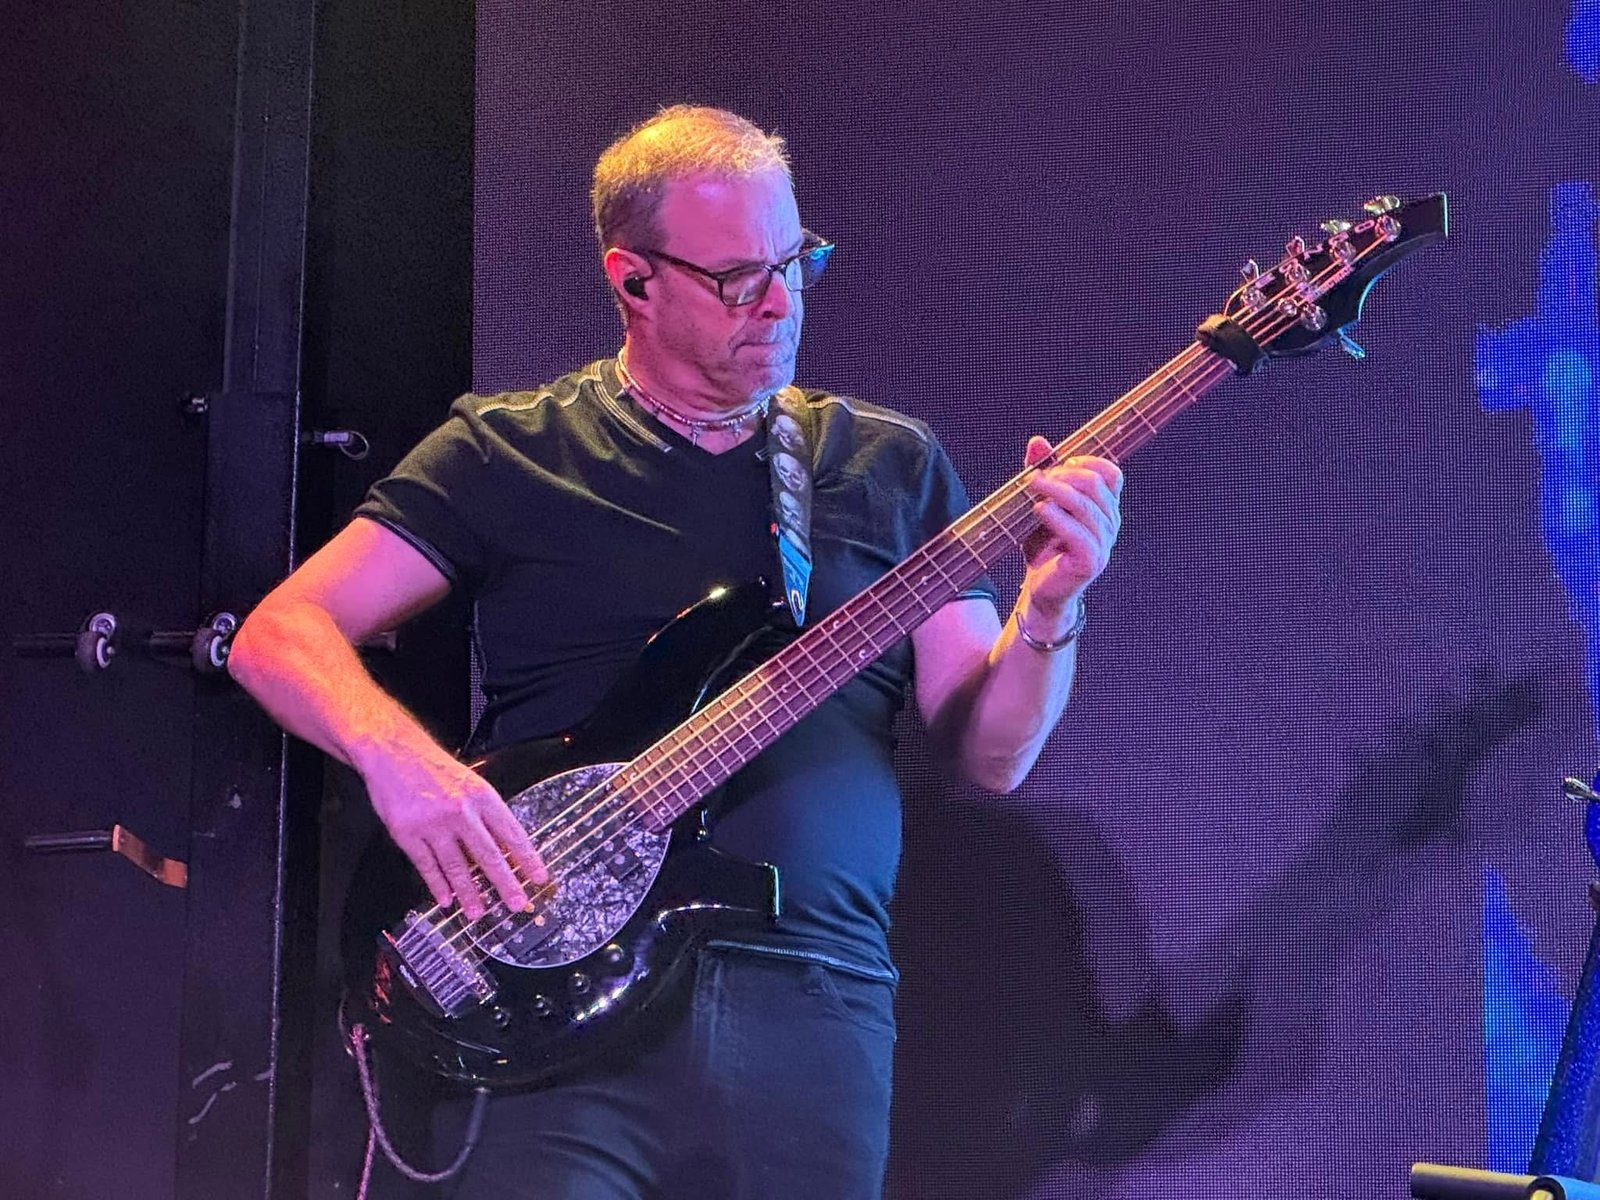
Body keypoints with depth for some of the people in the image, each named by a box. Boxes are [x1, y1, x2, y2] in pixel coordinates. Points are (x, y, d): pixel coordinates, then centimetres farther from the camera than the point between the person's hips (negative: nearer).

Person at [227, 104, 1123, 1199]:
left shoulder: (892, 464, 12)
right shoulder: (510, 450, 7)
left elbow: (988, 757, 9)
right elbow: (279, 634, 1)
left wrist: (1049, 610, -11)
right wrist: (399, 755, -19)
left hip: (814, 999, 2)